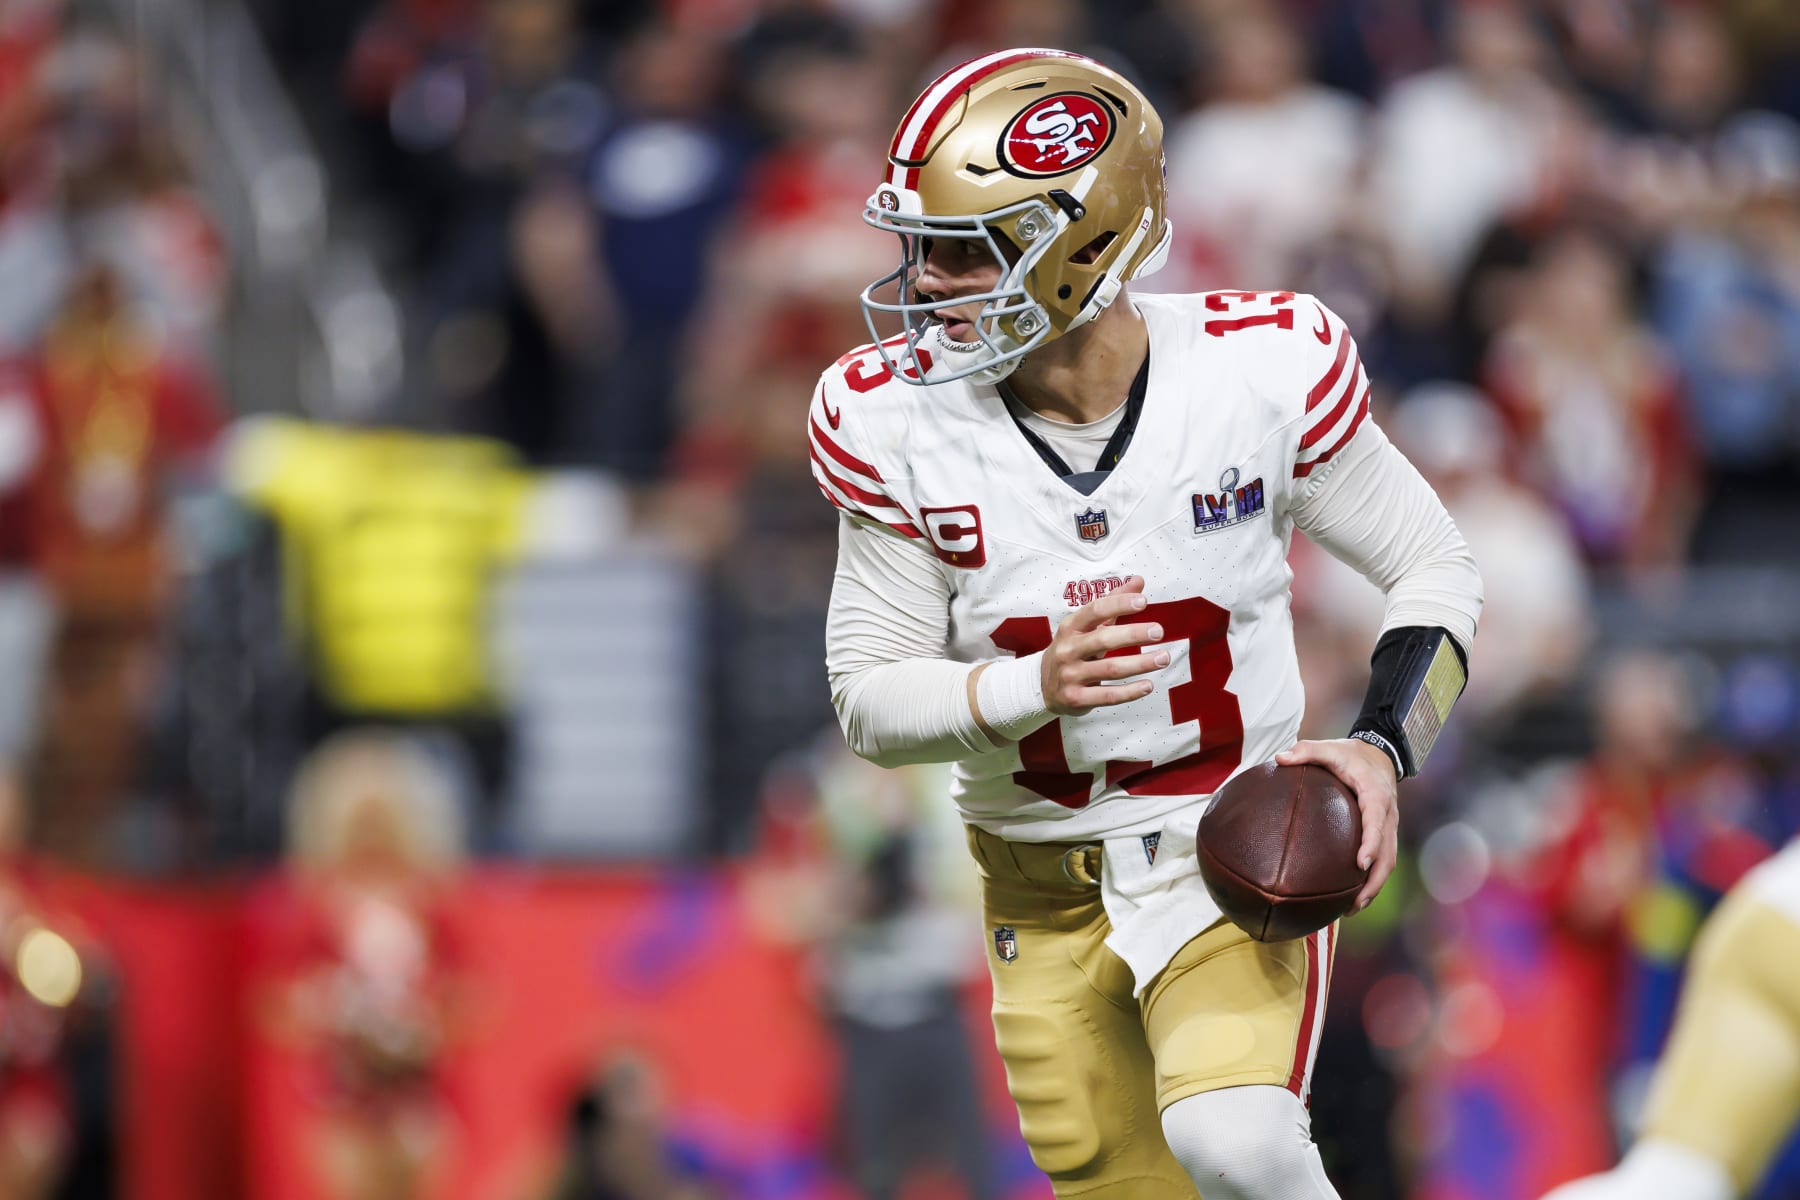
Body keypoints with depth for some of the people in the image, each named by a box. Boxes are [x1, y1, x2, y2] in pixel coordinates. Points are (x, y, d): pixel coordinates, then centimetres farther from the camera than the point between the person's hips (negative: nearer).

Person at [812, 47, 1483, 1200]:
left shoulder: (1260, 370, -15)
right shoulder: (900, 422, -10)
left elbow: (1434, 568, -1)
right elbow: (870, 703, -6)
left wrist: (1385, 748, -18)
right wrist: (1035, 686, -25)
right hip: (1050, 891, 3)